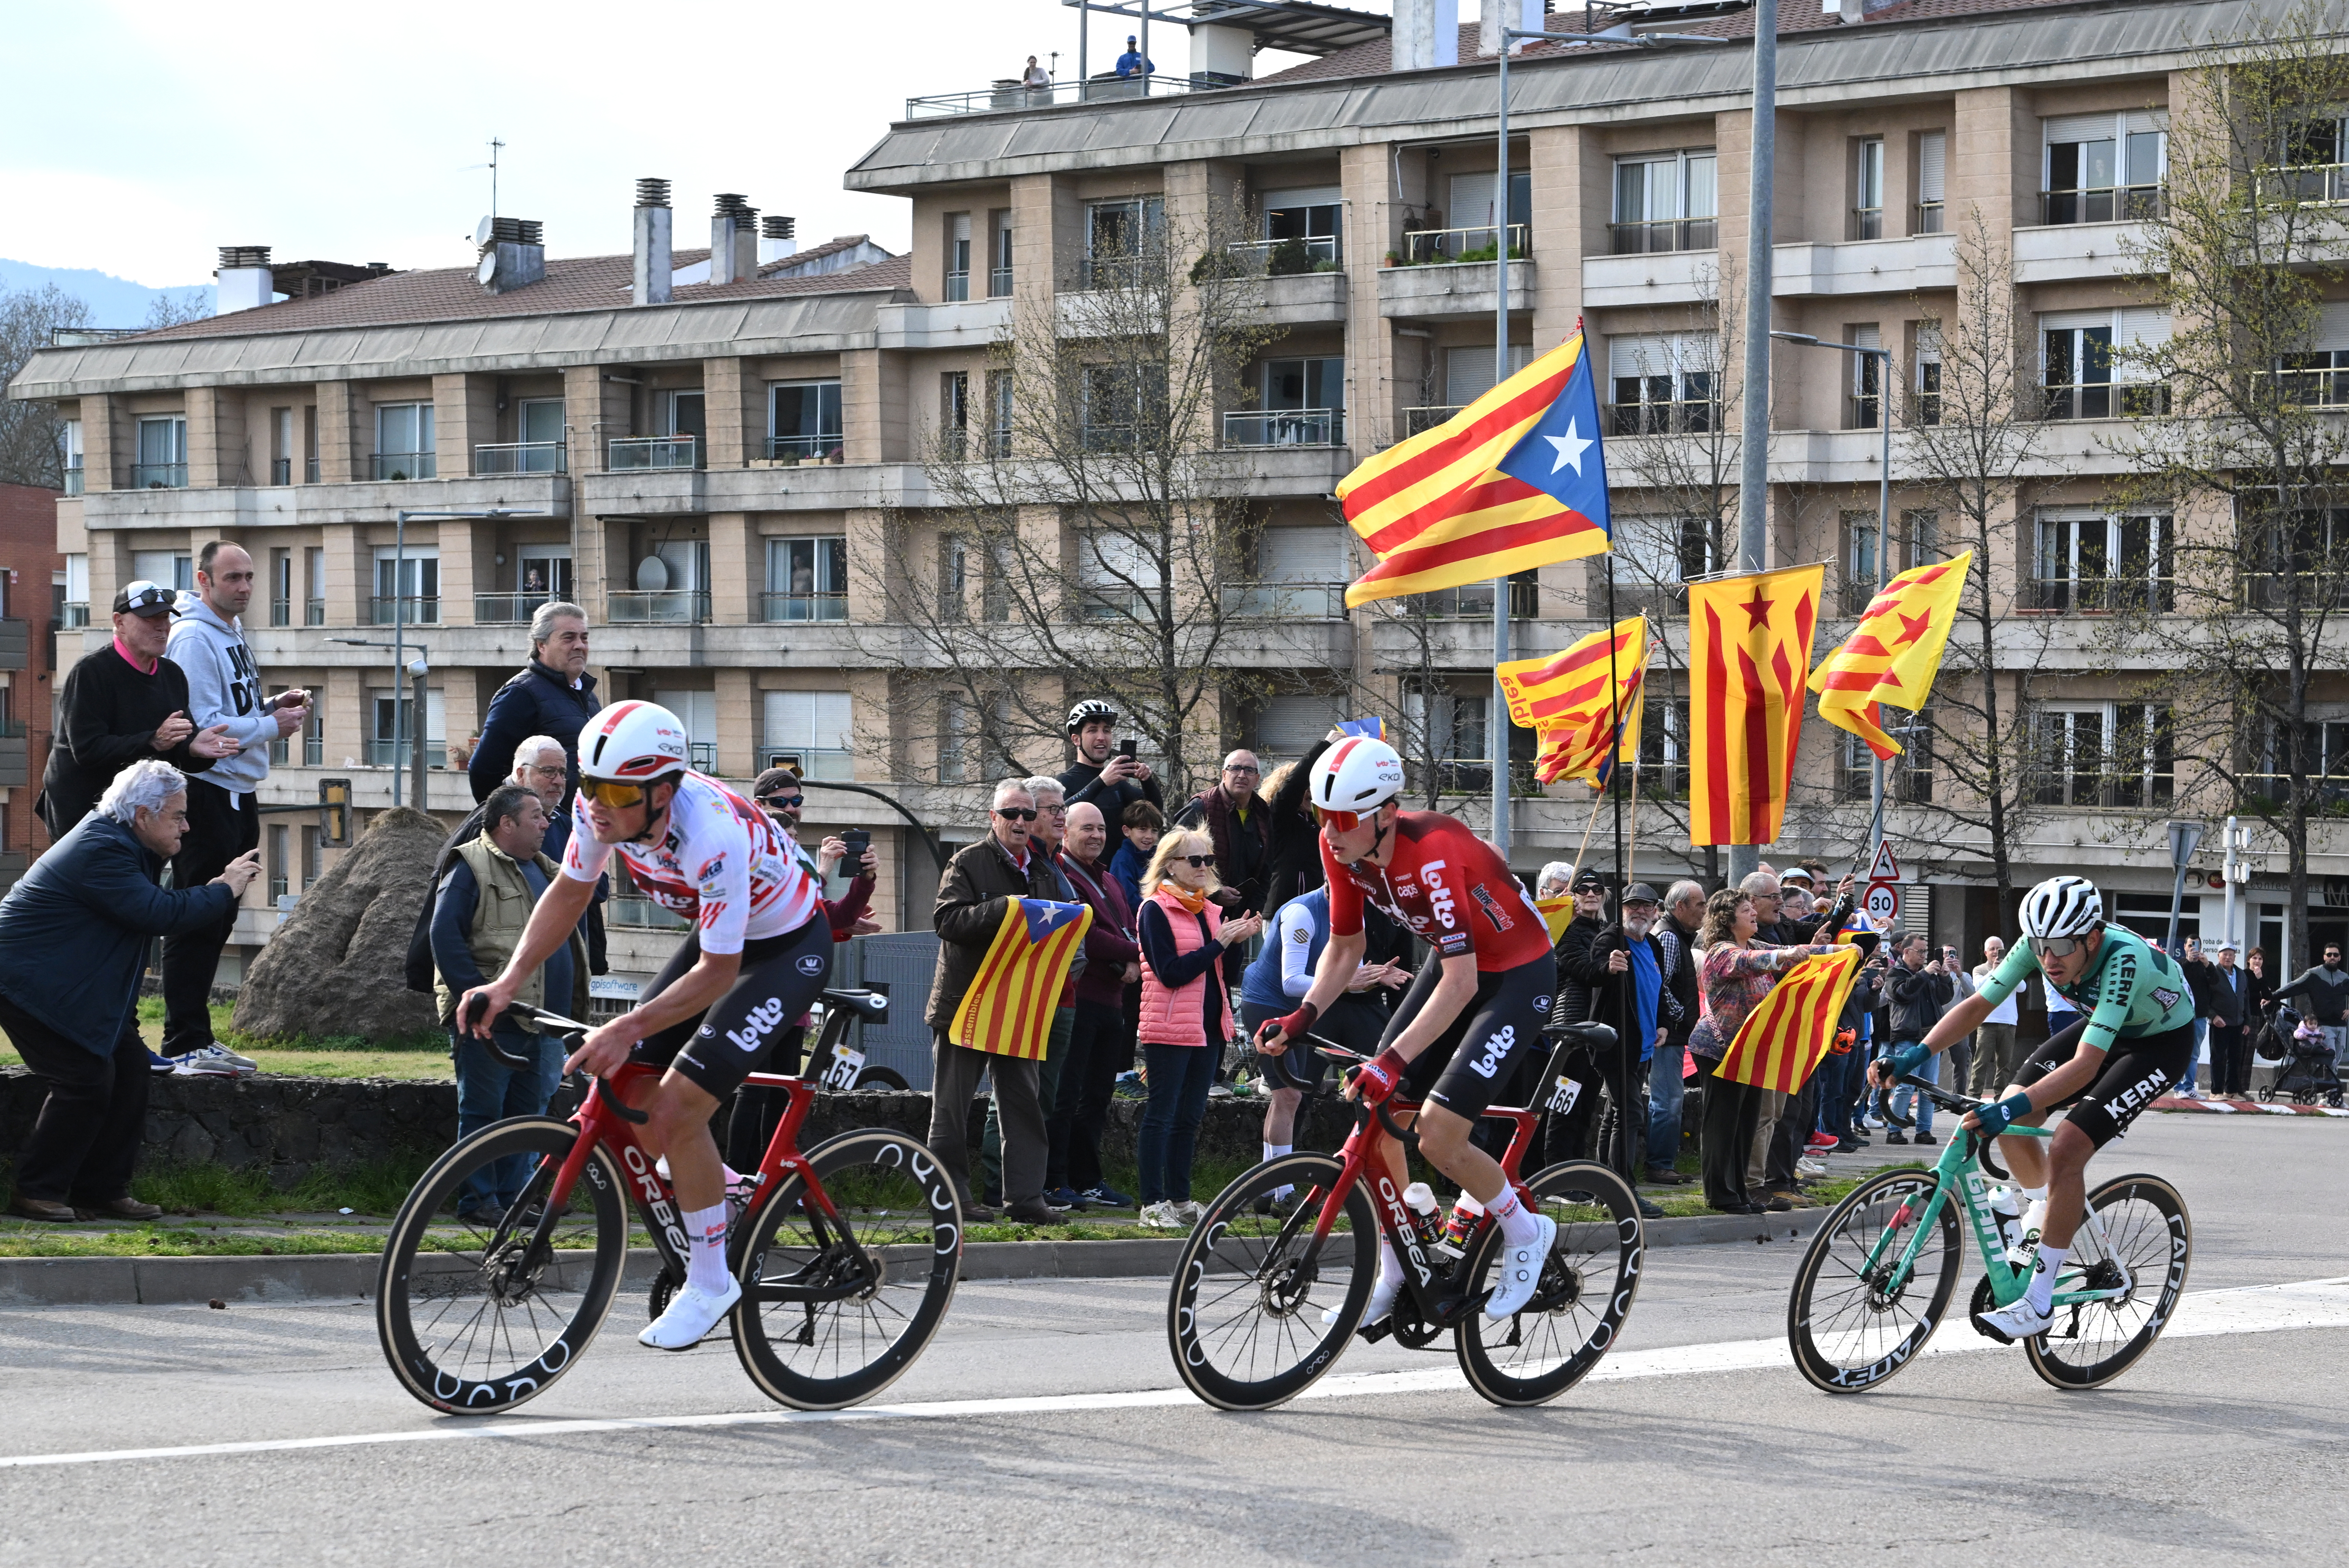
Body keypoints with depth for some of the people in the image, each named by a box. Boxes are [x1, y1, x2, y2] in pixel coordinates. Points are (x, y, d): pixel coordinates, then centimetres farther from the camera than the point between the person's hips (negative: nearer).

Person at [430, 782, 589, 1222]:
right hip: (491, 1022, -8)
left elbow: (570, 936, 27)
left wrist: (572, 1008, 17)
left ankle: (513, 1197, 16)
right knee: (483, 1113, -2)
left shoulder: (548, 872, 19)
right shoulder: (472, 868, -6)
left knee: (528, 1113, 10)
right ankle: (478, 1200, 3)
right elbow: (445, 937, -13)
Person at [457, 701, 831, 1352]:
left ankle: (709, 1283, -3)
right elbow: (569, 893, 0)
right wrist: (507, 984, -10)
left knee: (679, 1104, -18)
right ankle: (725, 1188, 22)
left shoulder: (713, 836, -38)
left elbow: (718, 973, -31)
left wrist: (628, 1029, -39)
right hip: (715, 935, 8)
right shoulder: (604, 804, -18)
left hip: (787, 948, -8)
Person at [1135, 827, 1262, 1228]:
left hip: (1208, 1027, 7)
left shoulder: (1210, 910, 15)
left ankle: (1180, 1200, 16)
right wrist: (1219, 943, -16)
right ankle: (1154, 1204, -4)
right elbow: (1170, 972, -17)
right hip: (1170, 1026, -7)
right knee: (1162, 1114, -5)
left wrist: (1238, 941, -3)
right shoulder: (1155, 909, -7)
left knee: (1190, 1117, 10)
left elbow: (1222, 975, 14)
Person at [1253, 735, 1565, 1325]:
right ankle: (1393, 1276, 14)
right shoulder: (1342, 847, -12)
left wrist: (1394, 1061, -42)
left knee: (1438, 1137, -17)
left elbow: (1460, 983, -36)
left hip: (1518, 975, -8)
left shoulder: (1432, 852, -35)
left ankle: (1526, 1233, 9)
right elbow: (1344, 946, 2)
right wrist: (1301, 1017, -13)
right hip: (1452, 963, 8)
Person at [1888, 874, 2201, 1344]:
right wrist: (1915, 1055, -33)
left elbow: (2086, 1065, -46)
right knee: (2011, 1119, -10)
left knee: (2066, 1150, -22)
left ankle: (2038, 1304, -14)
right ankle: (2041, 1218, 20)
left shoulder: (2124, 960, -40)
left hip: (2163, 1039, -7)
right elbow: (1977, 1005, -19)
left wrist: (2013, 1108, -56)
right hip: (2103, 1028, 7)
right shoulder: (2042, 944, -22)